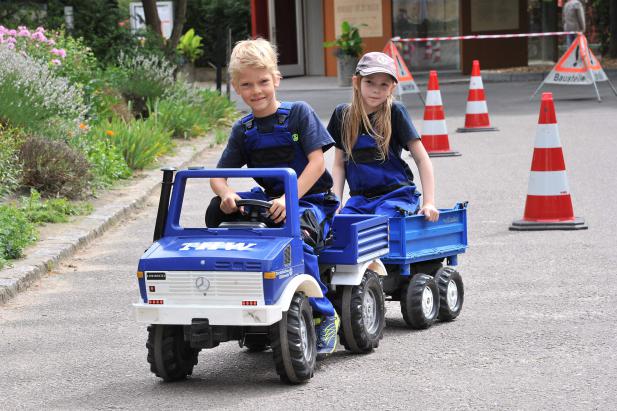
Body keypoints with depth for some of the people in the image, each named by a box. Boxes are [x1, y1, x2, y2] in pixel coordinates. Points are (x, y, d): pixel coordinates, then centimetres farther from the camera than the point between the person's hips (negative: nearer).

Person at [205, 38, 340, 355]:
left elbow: (317, 162, -15)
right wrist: (227, 194, -24)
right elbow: (218, 177, 2)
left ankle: (324, 317, -24)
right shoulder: (242, 130, 7)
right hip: (270, 199, 5)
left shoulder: (298, 113, -6)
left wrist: (289, 198, -29)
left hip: (312, 199, -5)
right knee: (218, 210, -16)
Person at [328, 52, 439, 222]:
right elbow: (339, 164, 13)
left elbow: (422, 159, -4)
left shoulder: (394, 112, -4)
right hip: (359, 197, 4)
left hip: (396, 194, -4)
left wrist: (429, 203, -12)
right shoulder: (342, 114, 7)